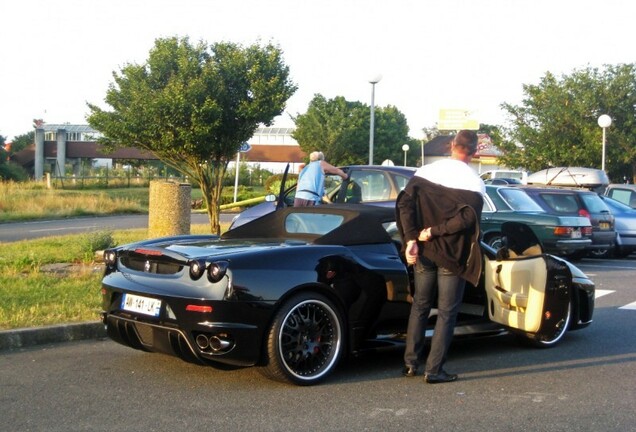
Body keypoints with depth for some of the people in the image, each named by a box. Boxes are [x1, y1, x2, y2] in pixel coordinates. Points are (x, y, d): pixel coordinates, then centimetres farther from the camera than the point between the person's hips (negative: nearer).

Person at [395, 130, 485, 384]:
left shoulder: (425, 172, 2)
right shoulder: (474, 182, -9)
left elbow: (405, 202, -8)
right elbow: (467, 218, -22)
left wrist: (411, 239, -12)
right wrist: (434, 232, -15)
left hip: (423, 252, 4)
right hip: (452, 256, -4)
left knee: (420, 306, 18)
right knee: (447, 313, 6)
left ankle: (411, 363, 20)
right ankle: (434, 370, 4)